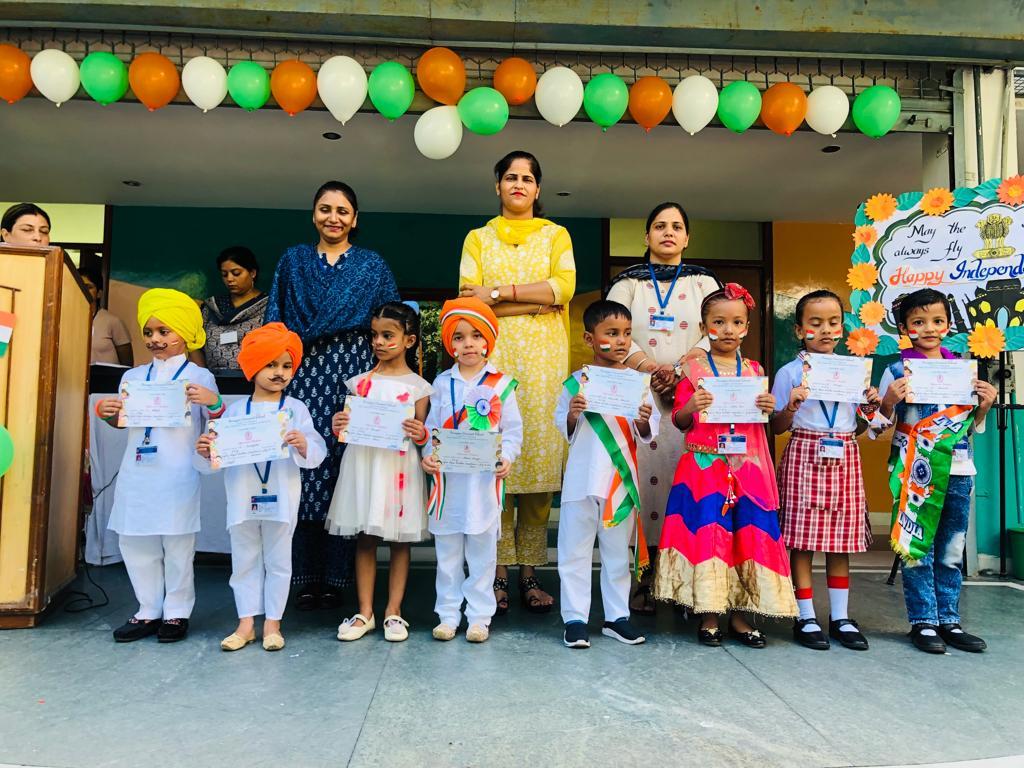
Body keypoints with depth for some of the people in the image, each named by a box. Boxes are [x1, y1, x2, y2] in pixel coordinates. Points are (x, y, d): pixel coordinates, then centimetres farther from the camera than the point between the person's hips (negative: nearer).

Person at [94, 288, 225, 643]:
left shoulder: (199, 377, -2)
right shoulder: (133, 377, 12)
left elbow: (215, 427, -6)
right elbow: (121, 422, 21)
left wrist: (213, 402, -25)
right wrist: (105, 411, 0)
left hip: (177, 477, -5)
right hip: (135, 474, 6)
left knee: (177, 546, 3)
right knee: (135, 543, 12)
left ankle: (177, 613, 17)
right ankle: (149, 611, 25)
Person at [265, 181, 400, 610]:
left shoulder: (373, 266, 11)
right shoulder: (293, 261, 15)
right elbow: (275, 324, 11)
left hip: (353, 375, -1)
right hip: (302, 376, 1)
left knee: (345, 473, -1)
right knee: (304, 471, -1)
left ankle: (335, 578, 10)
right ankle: (306, 578, 10)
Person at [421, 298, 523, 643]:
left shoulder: (501, 384, 0)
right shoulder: (442, 383, 5)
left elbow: (513, 430, 1)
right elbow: (432, 427, 6)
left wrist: (506, 457, -16)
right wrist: (428, 455, -11)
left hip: (485, 480, -2)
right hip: (447, 479, 2)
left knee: (482, 554, 9)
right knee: (448, 554, 12)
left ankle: (479, 617, 22)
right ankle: (448, 615, 25)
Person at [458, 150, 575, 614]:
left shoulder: (556, 236, 17)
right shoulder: (478, 238, 17)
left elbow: (563, 286, -2)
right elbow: (469, 299, 0)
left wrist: (498, 292, -7)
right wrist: (535, 301, -7)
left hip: (543, 360, 0)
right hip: (492, 359, 0)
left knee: (539, 462, -3)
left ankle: (529, 573, 5)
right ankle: (498, 573, 2)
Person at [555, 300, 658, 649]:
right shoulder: (577, 381, -3)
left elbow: (647, 435, 2)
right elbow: (564, 429, 1)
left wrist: (644, 421, -19)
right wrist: (572, 414, -19)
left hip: (621, 479, 2)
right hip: (582, 479, -1)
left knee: (618, 551, 15)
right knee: (575, 550, 5)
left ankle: (617, 616, 28)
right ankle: (575, 618, 17)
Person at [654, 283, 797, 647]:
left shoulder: (754, 371, 11)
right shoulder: (693, 368, 1)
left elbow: (762, 422, 17)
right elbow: (678, 421, 2)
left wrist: (768, 409, -4)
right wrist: (691, 407, -18)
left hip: (747, 466, 3)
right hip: (704, 466, -3)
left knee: (749, 535, 3)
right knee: (706, 533, -3)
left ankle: (738, 615, 17)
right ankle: (708, 616, 11)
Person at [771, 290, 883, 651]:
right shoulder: (790, 373, -3)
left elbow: (858, 427, 15)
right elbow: (777, 427, -1)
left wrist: (871, 408, -4)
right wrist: (791, 407, -19)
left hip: (844, 458, 4)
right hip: (805, 456, -4)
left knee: (841, 539, 9)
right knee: (801, 539, -1)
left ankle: (840, 617, 22)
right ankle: (805, 618, 12)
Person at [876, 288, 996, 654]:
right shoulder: (898, 370, -3)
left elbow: (972, 427, 16)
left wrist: (984, 406, -3)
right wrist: (888, 400, -21)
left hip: (958, 471, 4)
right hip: (915, 472, -4)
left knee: (952, 551, 12)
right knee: (917, 548, 1)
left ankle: (948, 620, 24)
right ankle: (923, 622, 13)